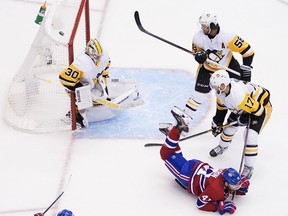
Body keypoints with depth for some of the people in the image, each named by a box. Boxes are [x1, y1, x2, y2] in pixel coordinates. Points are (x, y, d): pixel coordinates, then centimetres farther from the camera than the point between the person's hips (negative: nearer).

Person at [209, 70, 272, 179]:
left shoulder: (239, 95, -43)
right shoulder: (221, 91, -17)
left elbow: (258, 110, -33)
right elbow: (221, 106, 3)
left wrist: (244, 119, -20)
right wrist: (217, 122, 8)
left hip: (262, 106, -8)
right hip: (244, 107, 8)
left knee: (250, 137, -16)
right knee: (230, 126, 14)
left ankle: (248, 167, -1)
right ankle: (222, 147, 45)